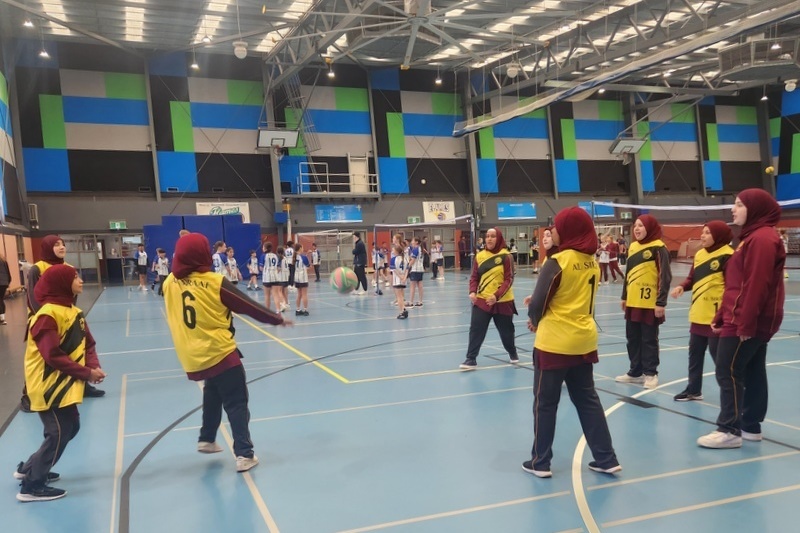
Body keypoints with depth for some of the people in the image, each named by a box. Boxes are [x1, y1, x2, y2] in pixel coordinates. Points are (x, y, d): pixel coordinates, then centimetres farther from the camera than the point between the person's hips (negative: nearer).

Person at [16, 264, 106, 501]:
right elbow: (54, 356, -25)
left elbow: (87, 343, 8)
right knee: (59, 433, -4)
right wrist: (87, 373, -22)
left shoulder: (73, 311, 8)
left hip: (65, 384, 9)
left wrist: (94, 367, -11)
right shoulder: (47, 315, -21)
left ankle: (29, 469, 33)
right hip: (48, 385, -9)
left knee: (70, 428, 17)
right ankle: (32, 486, 9)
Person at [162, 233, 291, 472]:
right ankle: (244, 454, -1)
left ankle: (206, 440, 39)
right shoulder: (215, 283, -14)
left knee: (213, 394, 30)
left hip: (193, 358, 6)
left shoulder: (170, 283, -1)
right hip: (220, 353, -6)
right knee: (236, 404, 2)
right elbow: (250, 307, -8)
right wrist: (278, 319, 3)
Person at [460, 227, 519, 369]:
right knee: (476, 329, -5)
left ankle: (513, 353, 39)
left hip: (502, 301, -2)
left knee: (506, 331, 13)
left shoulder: (506, 256, -9)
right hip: (482, 300, 3)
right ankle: (471, 359, 2)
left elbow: (509, 279, -12)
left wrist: (497, 295, -23)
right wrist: (472, 291, -10)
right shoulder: (479, 256, 2)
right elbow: (474, 277, 8)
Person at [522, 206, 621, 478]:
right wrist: (541, 304, 13)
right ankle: (606, 459, 21)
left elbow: (537, 305, -13)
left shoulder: (557, 263, -17)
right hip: (584, 340, 7)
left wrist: (535, 321, 8)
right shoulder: (592, 263, 4)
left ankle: (540, 462, 16)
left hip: (554, 343, -7)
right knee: (588, 400, 16)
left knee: (545, 403, 6)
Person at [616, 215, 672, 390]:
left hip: (650, 303, -7)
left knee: (649, 340, 3)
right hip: (633, 302, 7)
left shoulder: (658, 248, -10)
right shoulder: (633, 247, 11)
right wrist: (624, 296, 19)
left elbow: (665, 277, -13)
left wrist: (661, 302, -16)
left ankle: (650, 373, 15)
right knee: (633, 339, 12)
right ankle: (635, 372, 24)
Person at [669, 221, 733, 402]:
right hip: (698, 314, 8)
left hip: (716, 315, -8)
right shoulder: (699, 254, 10)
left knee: (719, 354, 0)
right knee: (695, 353, 15)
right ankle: (693, 389, 28)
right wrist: (682, 286, -4)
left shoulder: (727, 256, -14)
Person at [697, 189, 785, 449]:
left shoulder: (762, 239, -16)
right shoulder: (753, 237, 18)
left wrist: (744, 322, -24)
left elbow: (757, 285, -23)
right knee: (753, 374, 13)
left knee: (728, 372, -6)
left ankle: (730, 430, -2)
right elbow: (738, 284, 19)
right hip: (753, 322, 10)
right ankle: (751, 426, 20)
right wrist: (722, 316, 18)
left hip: (746, 323, -10)